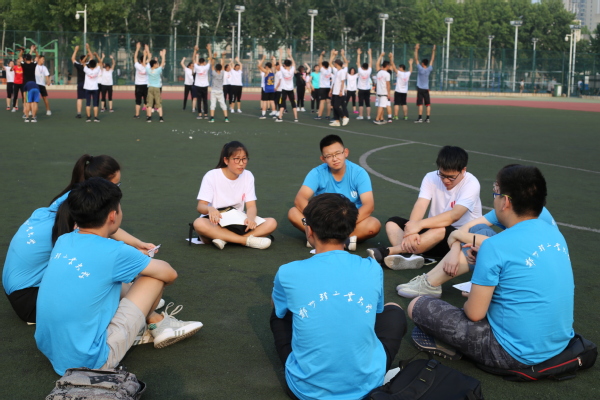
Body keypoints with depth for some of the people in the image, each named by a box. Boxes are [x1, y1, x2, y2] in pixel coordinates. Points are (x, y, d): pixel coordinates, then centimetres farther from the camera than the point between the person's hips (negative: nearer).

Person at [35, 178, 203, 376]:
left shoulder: (62, 242, 2)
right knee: (154, 275, 0)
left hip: (50, 352, 7)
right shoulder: (114, 252, -16)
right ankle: (157, 324, 27)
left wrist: (136, 259, 23)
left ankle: (155, 322, 30)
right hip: (91, 362, -7)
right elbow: (170, 274, 0)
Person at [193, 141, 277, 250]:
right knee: (199, 224, -38)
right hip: (215, 223, -3)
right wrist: (210, 209, -39)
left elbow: (251, 206, -4)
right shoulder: (212, 176, -7)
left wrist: (250, 218, -29)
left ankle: (226, 239, -29)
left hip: (238, 224, 3)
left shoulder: (248, 176, 3)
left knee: (271, 223, -21)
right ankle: (248, 240, -33)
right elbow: (201, 206, -14)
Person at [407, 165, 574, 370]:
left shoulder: (496, 246, -20)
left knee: (417, 306, -1)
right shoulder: (555, 234, 2)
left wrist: (469, 301, 7)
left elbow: (474, 313, -15)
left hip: (516, 352, -8)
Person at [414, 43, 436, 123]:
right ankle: (428, 118, 3)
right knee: (428, 104, 5)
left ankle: (420, 118, -13)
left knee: (420, 104, -7)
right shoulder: (429, 69, 0)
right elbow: (432, 60, 11)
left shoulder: (420, 69, -10)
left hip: (420, 89, -4)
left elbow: (416, 59, -9)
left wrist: (416, 49, -6)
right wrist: (433, 51, 17)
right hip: (426, 89, 4)